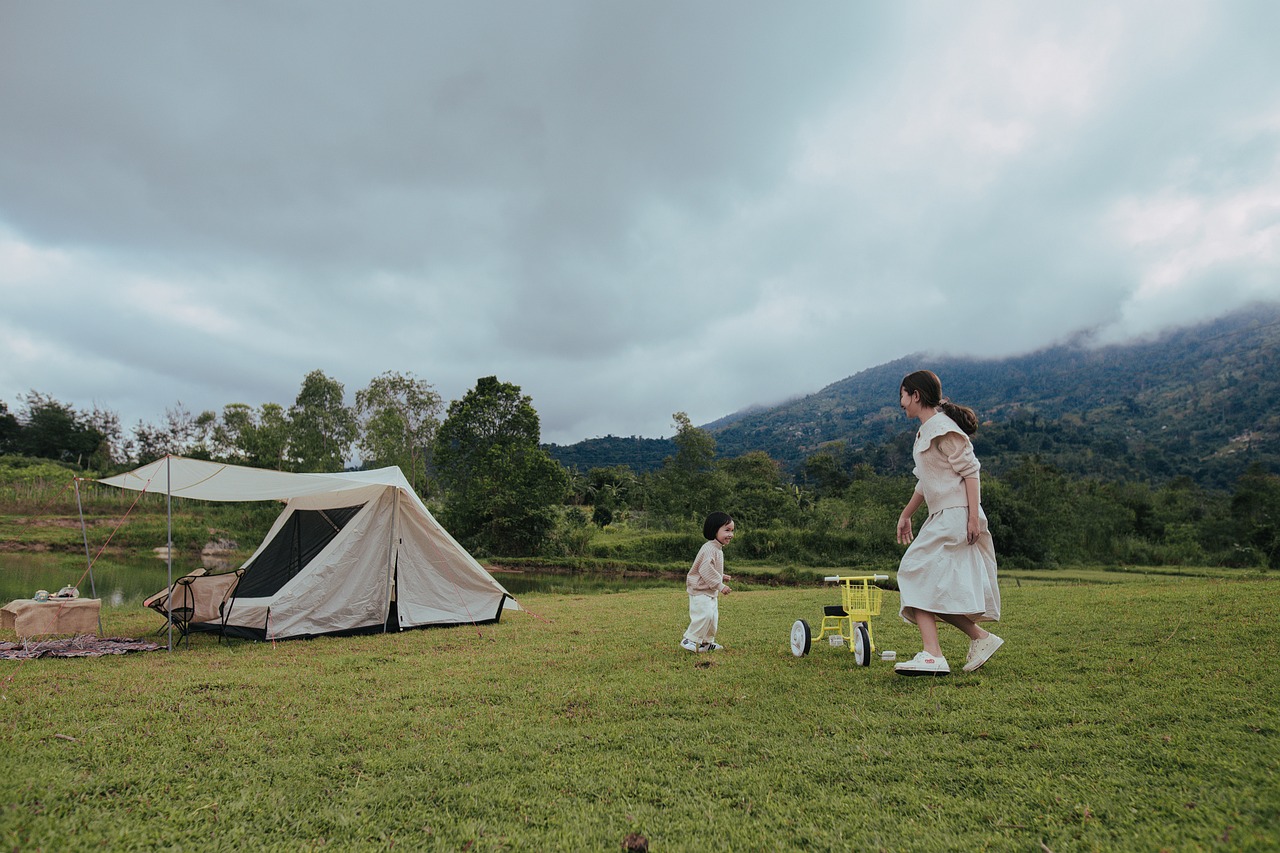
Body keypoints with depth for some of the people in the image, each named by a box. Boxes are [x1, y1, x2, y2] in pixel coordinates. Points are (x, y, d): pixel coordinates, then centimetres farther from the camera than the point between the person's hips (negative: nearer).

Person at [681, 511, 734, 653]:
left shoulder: (718, 550, 13)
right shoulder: (709, 548, -21)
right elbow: (706, 570, -29)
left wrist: (722, 576, 14)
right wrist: (720, 586, -27)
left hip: (711, 592, 11)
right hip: (700, 591, -11)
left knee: (713, 617, 14)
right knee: (704, 615, -17)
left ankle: (707, 642, 27)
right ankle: (689, 640, -4)